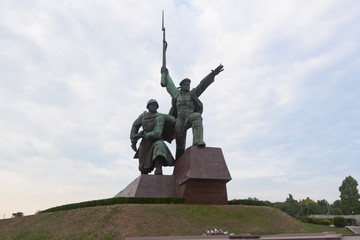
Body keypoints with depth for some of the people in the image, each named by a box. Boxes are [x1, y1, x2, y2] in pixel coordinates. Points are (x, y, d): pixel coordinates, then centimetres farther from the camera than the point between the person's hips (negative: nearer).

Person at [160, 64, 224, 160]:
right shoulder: (177, 94, 17)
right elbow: (169, 84, 28)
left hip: (190, 118, -1)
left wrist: (213, 74, -5)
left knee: (197, 116, -37)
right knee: (180, 144, 2)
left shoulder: (193, 93, 14)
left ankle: (198, 141, -49)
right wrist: (165, 73, 40)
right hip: (179, 120, 2)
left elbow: (203, 84, 4)